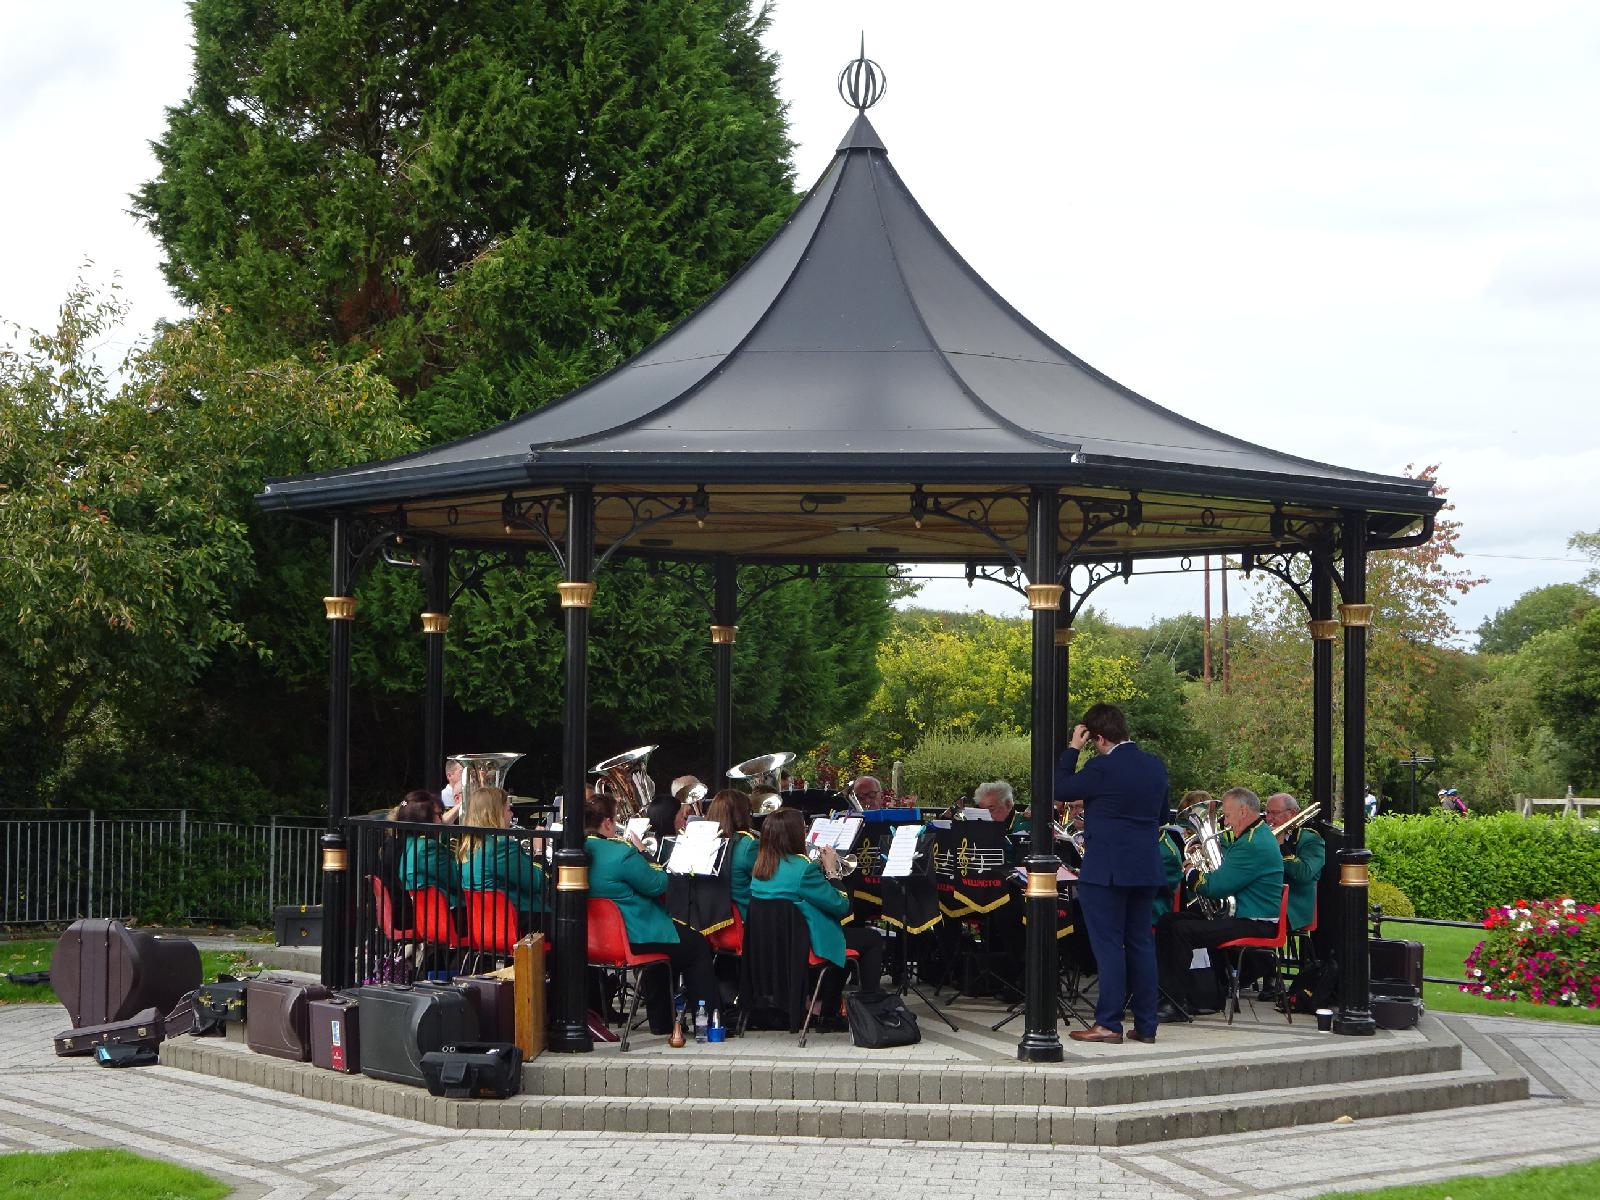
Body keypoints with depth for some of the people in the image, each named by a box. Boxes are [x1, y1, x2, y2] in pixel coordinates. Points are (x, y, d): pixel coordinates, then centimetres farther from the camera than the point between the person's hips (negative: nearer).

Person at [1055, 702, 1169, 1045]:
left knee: (1108, 945, -3)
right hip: (1146, 869, 7)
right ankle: (1145, 1025, 12)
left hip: (1106, 869, -7)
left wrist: (1073, 749, 0)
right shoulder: (1156, 766, 7)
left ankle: (1108, 1023, -2)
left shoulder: (1102, 768, -16)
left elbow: (1060, 790, -5)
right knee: (1141, 944, 10)